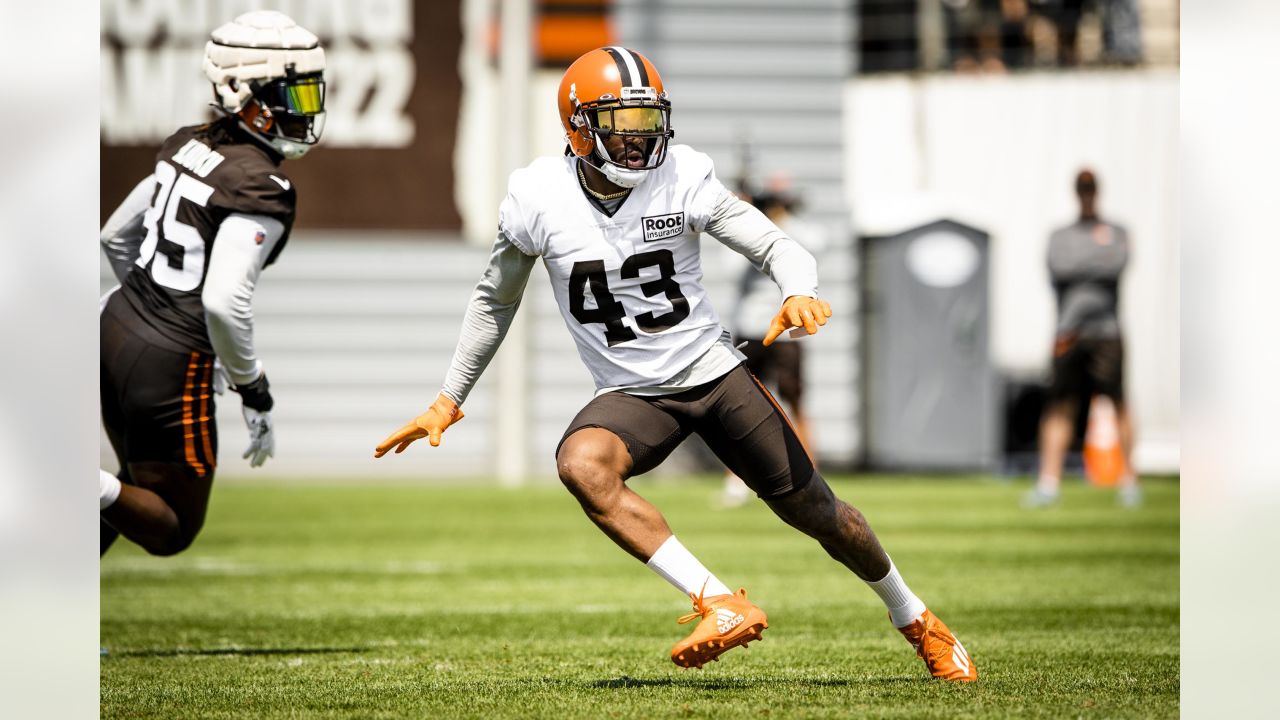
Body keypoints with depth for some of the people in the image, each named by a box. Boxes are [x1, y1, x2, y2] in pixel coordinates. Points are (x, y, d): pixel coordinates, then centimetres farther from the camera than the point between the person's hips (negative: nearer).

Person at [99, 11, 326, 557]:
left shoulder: (191, 146, 6)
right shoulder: (260, 188, -19)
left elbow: (115, 236, 18)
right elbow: (224, 303, -27)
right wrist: (255, 393, -14)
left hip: (116, 328, 8)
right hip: (170, 368, -8)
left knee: (143, 493, 28)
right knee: (171, 531, 9)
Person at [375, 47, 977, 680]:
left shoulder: (681, 178, -12)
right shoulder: (537, 199, -9)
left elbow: (777, 247, -10)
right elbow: (494, 301, 7)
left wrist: (800, 294, -34)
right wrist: (449, 400, 9)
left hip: (714, 372, 0)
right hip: (632, 394, 0)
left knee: (815, 512, 7)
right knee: (581, 465, -34)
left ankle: (913, 618, 37)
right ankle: (722, 605, -34)